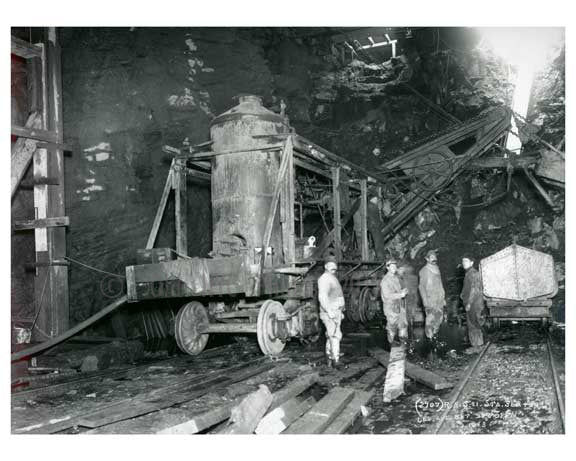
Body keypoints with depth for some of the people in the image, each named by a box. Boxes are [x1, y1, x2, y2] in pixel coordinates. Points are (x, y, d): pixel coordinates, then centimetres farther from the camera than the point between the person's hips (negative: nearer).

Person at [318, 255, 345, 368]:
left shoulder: (333, 278, 20)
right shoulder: (324, 278, -13)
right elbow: (322, 297, -22)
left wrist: (341, 311, 24)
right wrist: (329, 311, -27)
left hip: (336, 312, 10)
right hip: (329, 312, -10)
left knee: (331, 336, 12)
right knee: (335, 335, -16)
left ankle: (329, 359, 18)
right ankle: (336, 360, -17)